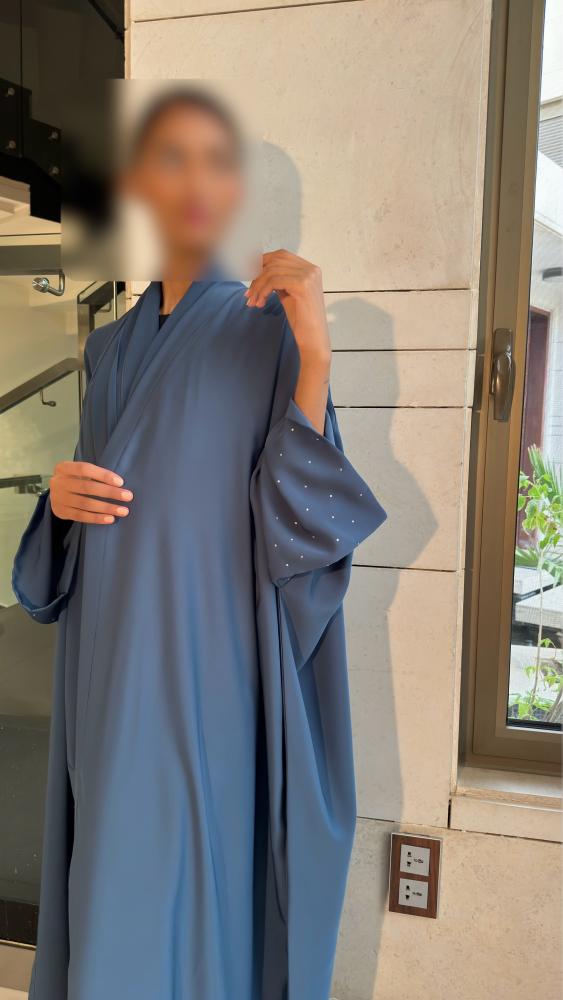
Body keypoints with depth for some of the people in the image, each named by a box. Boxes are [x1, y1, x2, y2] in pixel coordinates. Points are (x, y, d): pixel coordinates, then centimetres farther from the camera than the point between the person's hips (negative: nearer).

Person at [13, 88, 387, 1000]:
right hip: (112, 668, 6)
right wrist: (60, 501, -5)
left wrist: (315, 357, -23)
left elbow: (301, 514, -14)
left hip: (207, 663, -5)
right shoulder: (112, 346, 12)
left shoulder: (267, 327, -5)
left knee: (192, 884, 6)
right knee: (112, 886, 18)